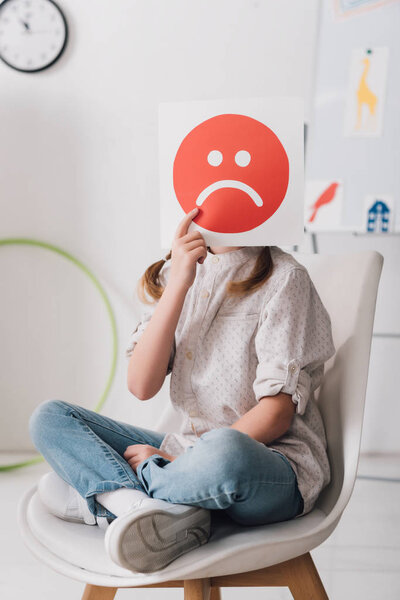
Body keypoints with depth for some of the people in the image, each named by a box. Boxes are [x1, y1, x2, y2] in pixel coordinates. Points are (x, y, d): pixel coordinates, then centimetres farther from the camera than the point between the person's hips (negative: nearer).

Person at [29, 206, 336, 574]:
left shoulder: (284, 277, -8)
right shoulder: (173, 273, 7)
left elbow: (277, 414, -13)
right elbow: (141, 386, -7)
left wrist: (180, 460, -15)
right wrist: (178, 285, -14)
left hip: (275, 463, -5)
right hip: (192, 457, 6)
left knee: (225, 451, -41)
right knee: (48, 418, -3)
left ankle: (98, 492, -13)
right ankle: (152, 508, -26)